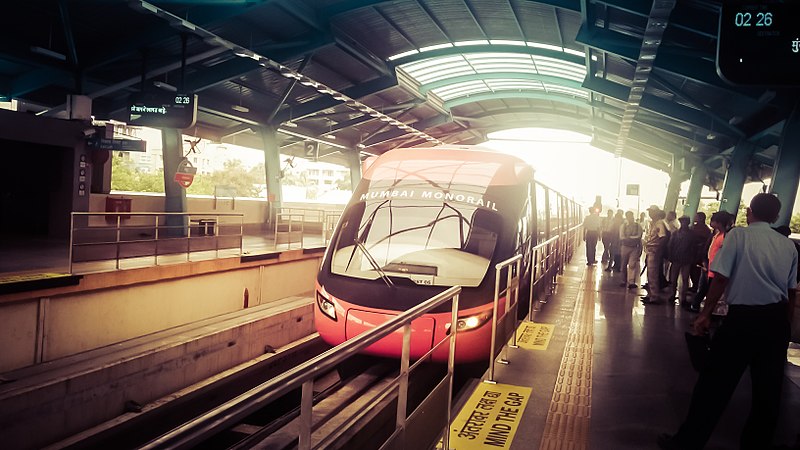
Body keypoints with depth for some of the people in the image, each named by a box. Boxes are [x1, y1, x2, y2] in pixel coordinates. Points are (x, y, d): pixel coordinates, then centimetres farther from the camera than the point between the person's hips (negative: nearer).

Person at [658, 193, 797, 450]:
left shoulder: (738, 235, -5)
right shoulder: (788, 245, 8)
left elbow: (721, 278, -12)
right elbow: (791, 291, 7)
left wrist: (705, 314, -4)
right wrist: (785, 327, 16)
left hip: (743, 317, -5)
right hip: (777, 320, 5)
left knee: (715, 383, 2)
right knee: (767, 389, 16)